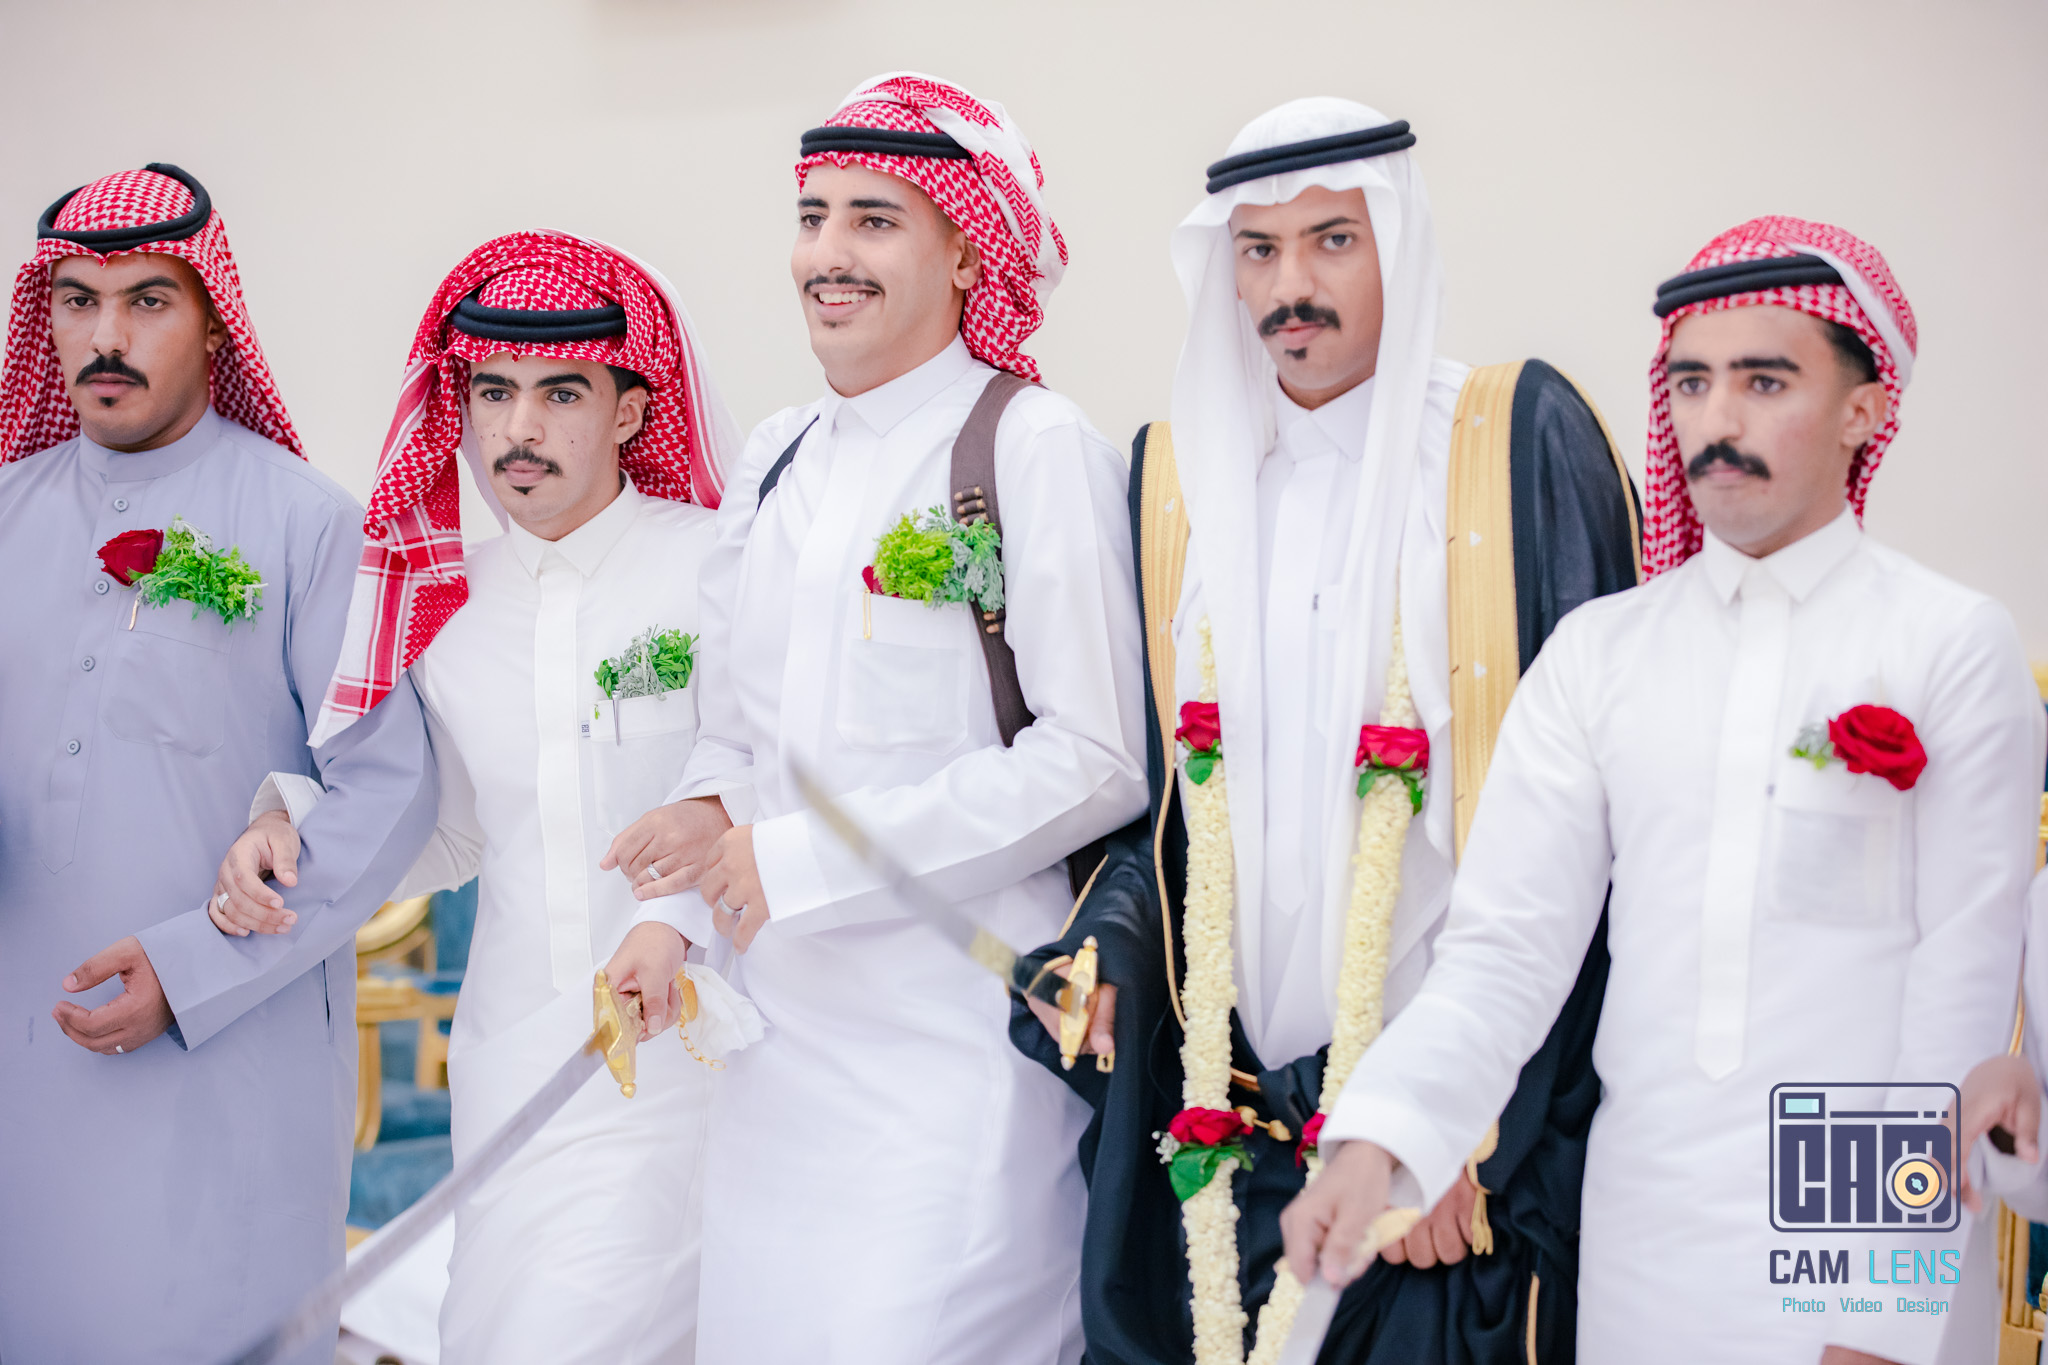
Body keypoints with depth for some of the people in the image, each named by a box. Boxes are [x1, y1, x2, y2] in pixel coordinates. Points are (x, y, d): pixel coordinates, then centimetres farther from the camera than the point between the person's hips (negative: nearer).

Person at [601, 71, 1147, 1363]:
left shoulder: (1036, 446, -9)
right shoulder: (775, 457, 12)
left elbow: (1096, 760, -14)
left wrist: (797, 861, -12)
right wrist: (683, 901, -1)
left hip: (958, 1027, -6)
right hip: (783, 1020, 6)